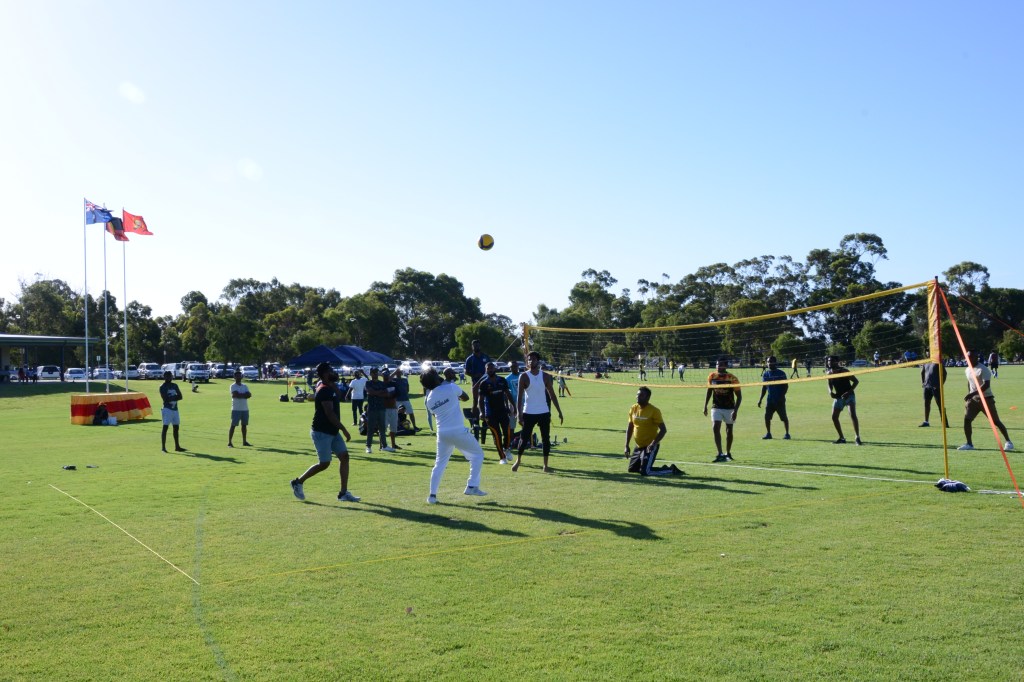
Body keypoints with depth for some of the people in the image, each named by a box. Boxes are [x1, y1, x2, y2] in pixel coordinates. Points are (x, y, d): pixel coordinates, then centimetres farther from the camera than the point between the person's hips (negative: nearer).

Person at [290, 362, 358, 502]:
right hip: (321, 432, -9)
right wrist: (344, 430, -21)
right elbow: (330, 413, -23)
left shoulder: (330, 388, 10)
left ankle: (343, 493, 5)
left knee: (344, 456, 2)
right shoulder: (324, 390, -19)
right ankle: (298, 482, 15)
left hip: (333, 432, 9)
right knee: (324, 463, -4)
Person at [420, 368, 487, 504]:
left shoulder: (429, 399, 4)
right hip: (458, 431, -4)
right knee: (477, 454, 13)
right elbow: (465, 398, 7)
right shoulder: (451, 387, -9)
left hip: (442, 433, 4)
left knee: (439, 464, 15)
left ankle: (432, 495, 10)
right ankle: (472, 486, 5)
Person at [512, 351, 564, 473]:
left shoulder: (545, 376, 3)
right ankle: (518, 460, 23)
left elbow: (552, 395, 7)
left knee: (546, 439, 2)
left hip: (544, 412, 2)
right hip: (529, 413, -2)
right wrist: (519, 414, -14)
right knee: (524, 438, 2)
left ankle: (545, 465, 9)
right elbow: (520, 396, -6)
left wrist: (559, 412, 4)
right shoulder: (524, 376, -5)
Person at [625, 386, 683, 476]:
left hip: (650, 447, -8)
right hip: (639, 446, 8)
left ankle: (671, 470, 5)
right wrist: (627, 445, 5)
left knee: (645, 472, -16)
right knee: (632, 469, 11)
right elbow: (630, 427, 12)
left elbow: (663, 430, -18)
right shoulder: (633, 409, 3)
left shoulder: (654, 411, -17)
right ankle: (663, 468, 23)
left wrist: (653, 444, -28)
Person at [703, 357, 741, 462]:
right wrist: (705, 406, 6)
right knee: (715, 428, -14)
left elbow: (739, 396, -10)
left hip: (729, 408, -2)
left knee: (729, 430, 10)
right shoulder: (712, 376, -5)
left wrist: (735, 411, -19)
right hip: (716, 407, 2)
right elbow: (709, 391, 10)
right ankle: (720, 454, -15)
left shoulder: (732, 379, -15)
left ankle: (728, 453, 26)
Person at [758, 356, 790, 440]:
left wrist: (782, 396, -15)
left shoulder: (781, 373, -6)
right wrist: (760, 399, 11)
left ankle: (787, 434, 11)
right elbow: (764, 388, 14)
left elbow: (786, 386, -4)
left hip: (779, 400, -4)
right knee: (767, 417, 1)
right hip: (770, 400, 4)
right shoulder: (765, 374, 7)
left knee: (783, 417, 1)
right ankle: (768, 434, 12)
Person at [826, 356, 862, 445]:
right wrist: (830, 391, -9)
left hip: (849, 396, -6)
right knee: (834, 417, 4)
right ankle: (841, 438, 17)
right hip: (838, 397, 6)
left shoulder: (843, 370, -16)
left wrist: (849, 392, -24)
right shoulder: (829, 373, 1)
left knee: (853, 415, -20)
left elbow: (856, 381, -14)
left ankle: (857, 438, -17)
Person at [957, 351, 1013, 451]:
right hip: (973, 399, 7)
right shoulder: (967, 370, 9)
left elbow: (986, 385, -26)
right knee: (966, 419, -5)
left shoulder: (983, 369, -17)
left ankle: (1008, 442, 14)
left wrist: (973, 393, -33)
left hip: (986, 398, -7)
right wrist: (969, 395, 15)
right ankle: (969, 444, 3)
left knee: (995, 421, -1)